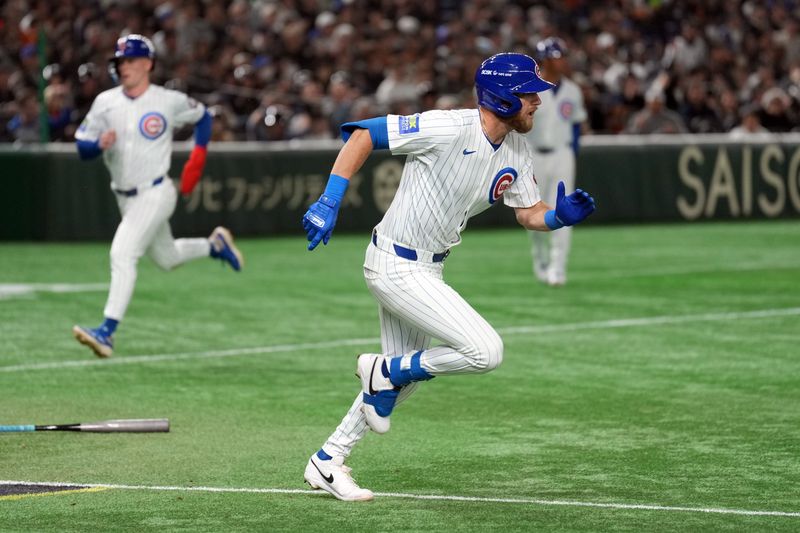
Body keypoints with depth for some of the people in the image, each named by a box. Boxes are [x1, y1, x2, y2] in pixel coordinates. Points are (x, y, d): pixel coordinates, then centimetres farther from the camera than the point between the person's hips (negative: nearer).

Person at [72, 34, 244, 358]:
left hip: (155, 194, -6)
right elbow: (82, 147, 0)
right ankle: (215, 245, 49)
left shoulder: (169, 102, -8)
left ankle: (107, 331, -25)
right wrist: (99, 144, -22)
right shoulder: (105, 102, 1)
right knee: (166, 258, 21)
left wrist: (197, 157, -1)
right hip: (125, 198, 6)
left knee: (123, 254, -21)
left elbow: (202, 117, 10)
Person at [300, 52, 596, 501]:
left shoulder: (516, 150, 1)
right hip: (396, 266, -9)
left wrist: (562, 216, -15)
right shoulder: (449, 129, -23)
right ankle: (385, 371, 3)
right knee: (486, 351, -17)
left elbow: (529, 213, 8)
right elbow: (364, 134, -19)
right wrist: (330, 201, -24)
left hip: (428, 268, 9)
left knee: (405, 374, 18)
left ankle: (327, 462, 31)